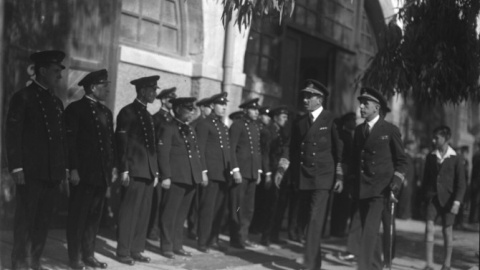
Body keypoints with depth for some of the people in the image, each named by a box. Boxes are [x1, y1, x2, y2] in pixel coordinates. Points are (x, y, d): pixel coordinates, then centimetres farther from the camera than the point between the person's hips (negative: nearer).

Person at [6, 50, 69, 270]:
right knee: (25, 219, -2)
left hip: (52, 172, 6)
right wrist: (16, 167, -14)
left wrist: (64, 167, 11)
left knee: (43, 220, 7)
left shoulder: (56, 102, 17)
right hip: (31, 172, -6)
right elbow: (12, 134, -8)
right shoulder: (23, 97, -2)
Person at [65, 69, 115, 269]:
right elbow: (70, 141, -11)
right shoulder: (76, 108, -6)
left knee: (94, 217, 11)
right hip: (83, 173, -7)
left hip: (102, 174, 7)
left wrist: (112, 167, 9)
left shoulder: (106, 112, 16)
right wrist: (73, 169, -17)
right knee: (78, 217, 0)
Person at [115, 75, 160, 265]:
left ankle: (136, 250, 14)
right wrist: (124, 170, -15)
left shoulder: (148, 116, 18)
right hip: (134, 171, -7)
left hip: (148, 172, 7)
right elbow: (121, 143, -9)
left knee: (143, 213, 8)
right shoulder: (128, 112, -4)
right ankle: (123, 252, 2)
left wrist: (155, 171, 14)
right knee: (129, 212, -4)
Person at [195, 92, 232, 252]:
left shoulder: (224, 127, 19)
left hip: (223, 174, 7)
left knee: (219, 208, 10)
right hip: (210, 173, -7)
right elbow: (200, 149, -9)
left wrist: (231, 170, 11)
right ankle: (203, 242, 1)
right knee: (207, 208, -4)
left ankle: (214, 239, 18)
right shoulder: (204, 124, -3)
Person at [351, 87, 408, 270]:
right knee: (369, 232, 10)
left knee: (370, 231, -16)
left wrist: (396, 181, -13)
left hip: (381, 189, -5)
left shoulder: (390, 130, -1)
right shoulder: (358, 130, 14)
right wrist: (352, 185, 14)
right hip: (361, 189, 5)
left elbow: (402, 161, 2)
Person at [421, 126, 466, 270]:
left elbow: (461, 183, -5)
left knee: (447, 230, 6)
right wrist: (425, 195, 10)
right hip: (432, 197, 2)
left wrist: (457, 202, -13)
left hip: (448, 199, -2)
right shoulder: (431, 157, 6)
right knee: (429, 228, -10)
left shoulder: (456, 159, -4)